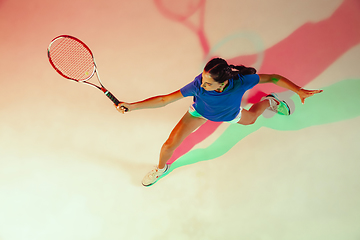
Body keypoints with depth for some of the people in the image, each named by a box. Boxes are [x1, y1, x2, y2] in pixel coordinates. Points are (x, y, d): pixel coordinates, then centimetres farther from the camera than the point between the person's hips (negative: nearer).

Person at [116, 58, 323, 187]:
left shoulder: (242, 81, -43)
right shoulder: (198, 84, -43)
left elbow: (273, 78, -26)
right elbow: (164, 99, -37)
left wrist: (299, 91, -32)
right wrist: (132, 106, -42)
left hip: (230, 114, 1)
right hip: (200, 112, 0)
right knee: (170, 145, -2)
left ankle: (269, 101, 64)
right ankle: (161, 168, 35)